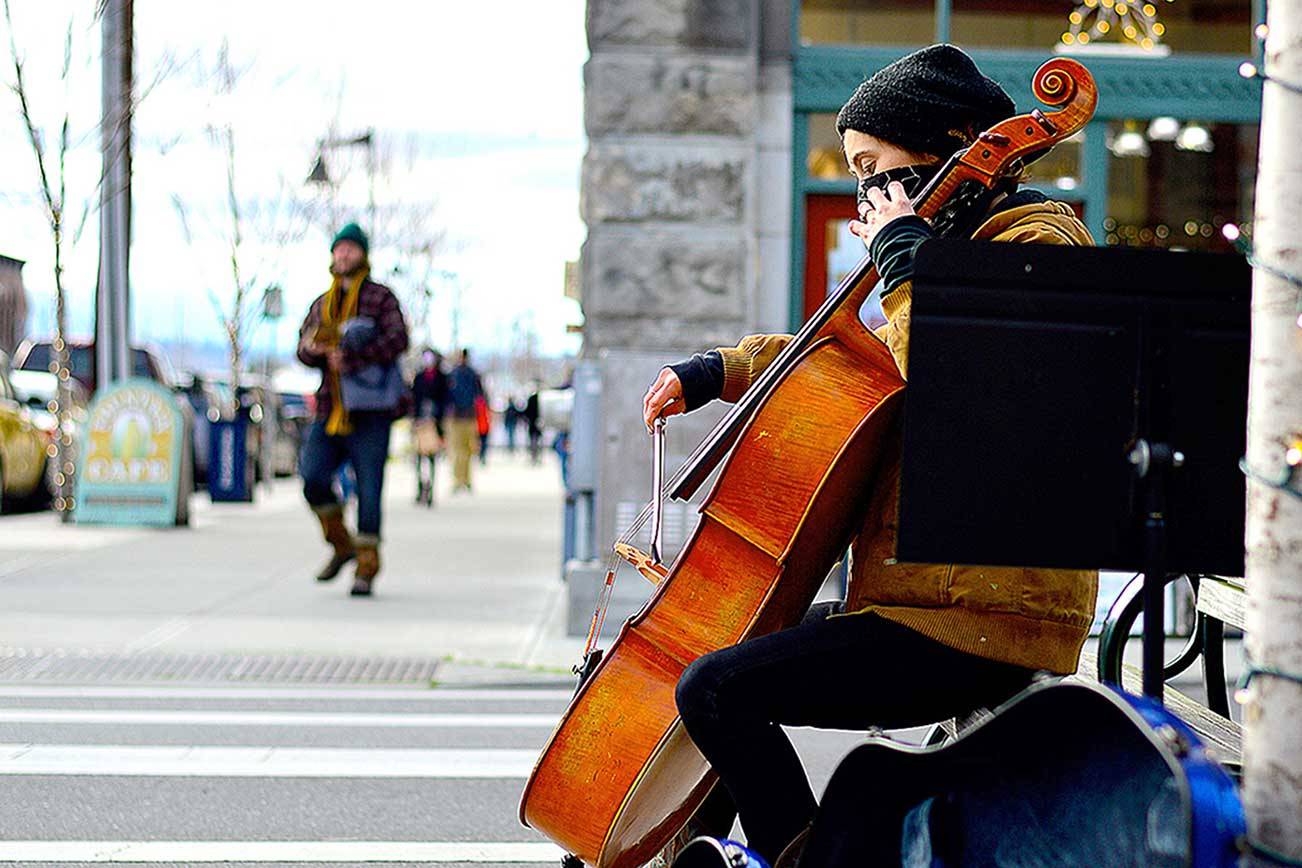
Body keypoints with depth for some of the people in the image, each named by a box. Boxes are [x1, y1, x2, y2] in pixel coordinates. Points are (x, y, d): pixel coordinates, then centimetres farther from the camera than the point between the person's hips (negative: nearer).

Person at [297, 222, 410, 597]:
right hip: (330, 410, 4)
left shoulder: (380, 297, 2)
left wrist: (351, 359, -20)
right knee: (313, 477, -12)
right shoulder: (322, 305, 19)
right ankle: (341, 545, 9)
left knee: (368, 488, -4)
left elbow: (398, 339, -13)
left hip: (369, 411, -4)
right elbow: (304, 349, 13)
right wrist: (312, 348, -12)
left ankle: (367, 565, 5)